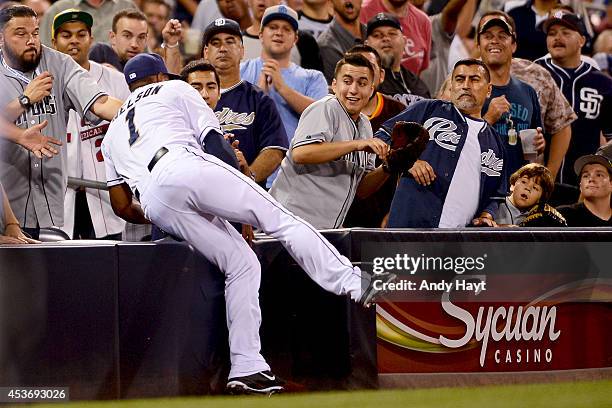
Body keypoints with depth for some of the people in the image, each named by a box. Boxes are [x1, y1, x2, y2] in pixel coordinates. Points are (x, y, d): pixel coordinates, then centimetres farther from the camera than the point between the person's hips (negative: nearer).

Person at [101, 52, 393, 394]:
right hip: (187, 167, -5)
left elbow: (123, 207, 32)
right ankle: (352, 281, -18)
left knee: (242, 263, 10)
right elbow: (214, 141, 13)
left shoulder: (112, 136, 38)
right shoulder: (174, 89, 27)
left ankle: (246, 367, 1)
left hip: (155, 205, 5)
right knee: (280, 220, -3)